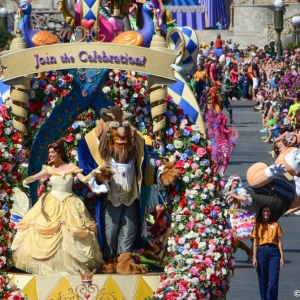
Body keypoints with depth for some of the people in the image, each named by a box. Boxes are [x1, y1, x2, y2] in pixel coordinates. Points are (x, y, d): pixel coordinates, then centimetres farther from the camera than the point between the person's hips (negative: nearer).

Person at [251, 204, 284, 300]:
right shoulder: (258, 225, 9)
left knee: (273, 279, -10)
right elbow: (255, 243, 8)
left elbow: (279, 242, 7)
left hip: (274, 252, -1)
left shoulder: (275, 225, 9)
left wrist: (282, 257, 1)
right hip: (261, 251, 1)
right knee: (262, 279, 4)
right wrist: (254, 258, 0)